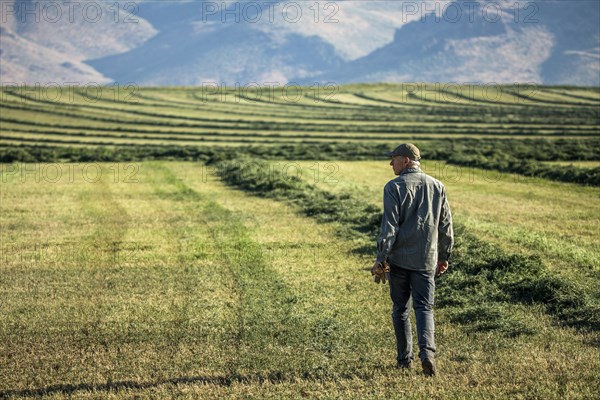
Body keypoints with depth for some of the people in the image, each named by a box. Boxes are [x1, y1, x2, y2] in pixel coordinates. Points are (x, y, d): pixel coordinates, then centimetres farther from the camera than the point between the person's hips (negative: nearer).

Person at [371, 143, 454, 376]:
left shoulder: (394, 187, -8)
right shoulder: (437, 187, 5)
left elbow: (389, 226, -12)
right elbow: (446, 226, 9)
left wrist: (381, 259, -7)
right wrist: (444, 257, 19)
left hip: (399, 258, -2)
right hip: (426, 260, 3)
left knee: (400, 309, 10)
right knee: (424, 307, 5)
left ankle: (404, 358, 15)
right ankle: (427, 351, -17)